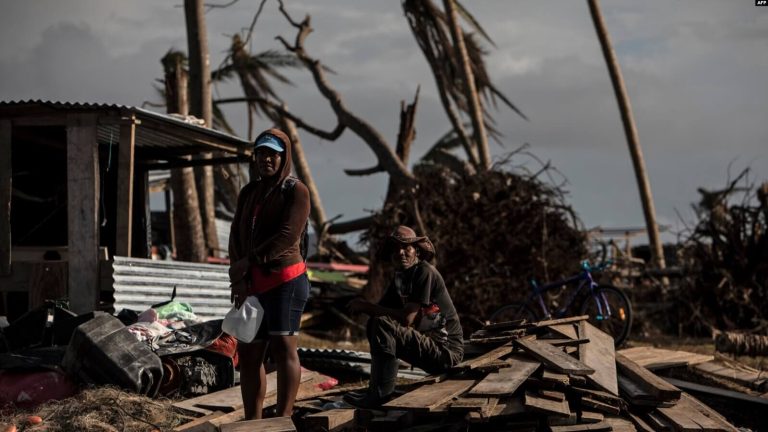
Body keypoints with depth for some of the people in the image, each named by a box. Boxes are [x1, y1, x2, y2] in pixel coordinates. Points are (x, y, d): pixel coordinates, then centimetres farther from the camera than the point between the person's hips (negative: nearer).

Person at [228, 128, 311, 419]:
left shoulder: (295, 190, -1)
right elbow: (236, 236, 10)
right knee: (249, 352, 5)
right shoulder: (248, 193, 19)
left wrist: (252, 259, -12)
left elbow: (288, 235, -13)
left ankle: (283, 417, -11)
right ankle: (252, 420, 10)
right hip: (253, 284, 7)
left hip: (286, 278, -7)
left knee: (283, 346, -11)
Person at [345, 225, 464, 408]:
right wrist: (365, 307, -13)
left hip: (446, 350, -9)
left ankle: (380, 393, -17)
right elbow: (382, 310, 10)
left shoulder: (424, 271, -14)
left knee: (382, 324, -22)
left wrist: (367, 306, -14)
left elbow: (407, 318, -20)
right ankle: (378, 389, 9)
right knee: (374, 323, 11)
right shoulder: (400, 277, 14)